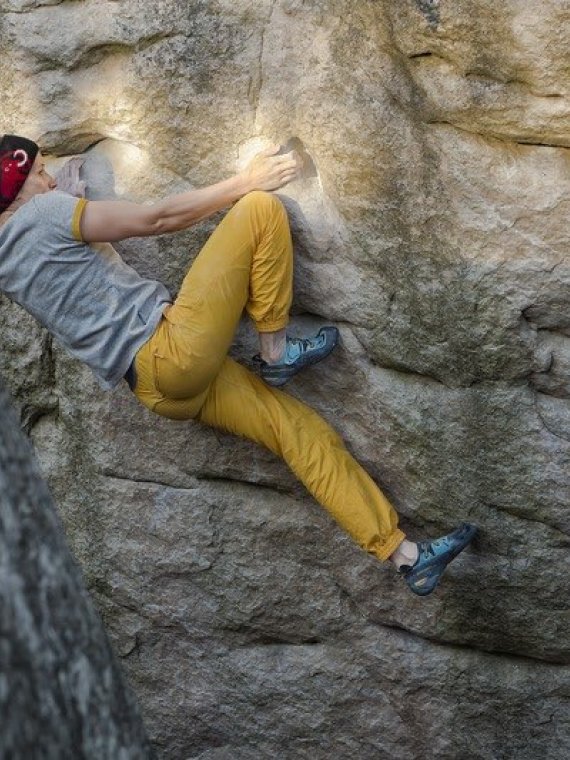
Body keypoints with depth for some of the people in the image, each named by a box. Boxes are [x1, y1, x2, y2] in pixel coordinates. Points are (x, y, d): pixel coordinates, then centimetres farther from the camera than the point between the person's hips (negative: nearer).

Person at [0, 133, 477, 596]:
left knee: (301, 427, 8)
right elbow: (157, 219, -6)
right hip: (174, 348, -9)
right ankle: (276, 352, 3)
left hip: (159, 391, 9)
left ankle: (406, 555, 6)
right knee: (260, 208, -7)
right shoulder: (42, 213, -7)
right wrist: (243, 183, 0)